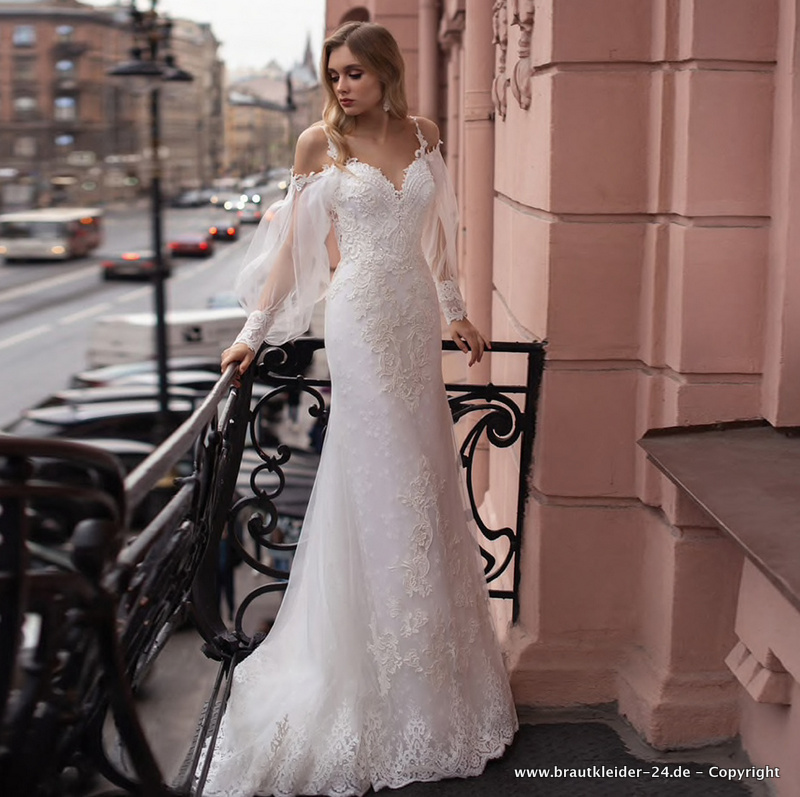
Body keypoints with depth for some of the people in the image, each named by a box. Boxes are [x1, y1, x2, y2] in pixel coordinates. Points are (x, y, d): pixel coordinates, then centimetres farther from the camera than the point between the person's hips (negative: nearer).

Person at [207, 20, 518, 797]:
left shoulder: (423, 135, 9)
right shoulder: (321, 143, -2)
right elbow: (294, 240, 1)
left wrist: (455, 310, 17)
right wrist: (257, 328, -1)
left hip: (415, 317, 5)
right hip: (361, 318, -4)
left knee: (421, 474, 9)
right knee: (380, 478, -2)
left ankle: (428, 665, 24)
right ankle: (379, 673, 12)